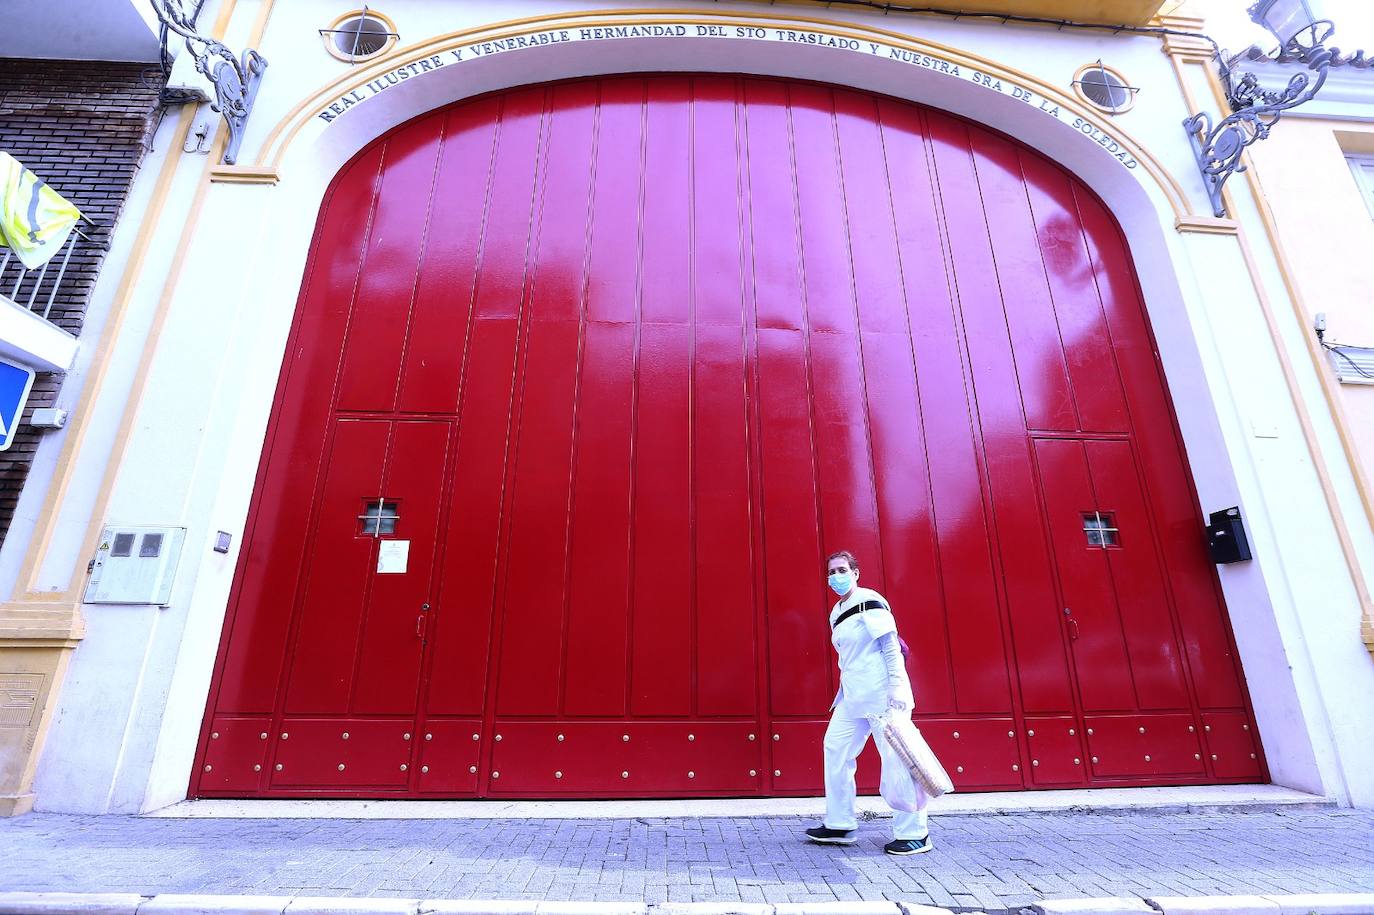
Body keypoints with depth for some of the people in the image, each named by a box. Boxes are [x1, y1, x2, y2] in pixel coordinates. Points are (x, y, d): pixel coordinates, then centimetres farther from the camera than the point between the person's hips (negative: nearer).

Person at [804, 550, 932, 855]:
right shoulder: (836, 613, 14)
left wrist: (896, 687, -19)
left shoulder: (869, 601, -10)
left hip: (881, 692, -9)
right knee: (835, 747, 8)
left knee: (895, 758, -4)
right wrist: (842, 695, 18)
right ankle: (839, 826, 20)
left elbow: (891, 645, -14)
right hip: (853, 695, 9)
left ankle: (915, 834, 12)